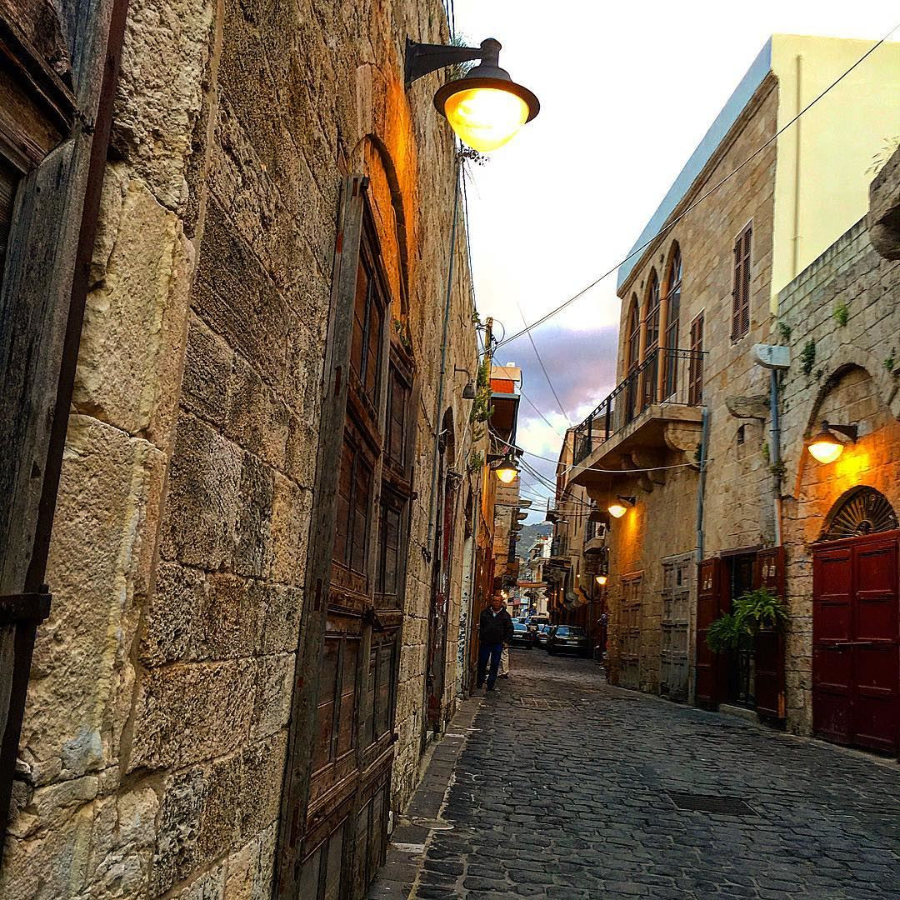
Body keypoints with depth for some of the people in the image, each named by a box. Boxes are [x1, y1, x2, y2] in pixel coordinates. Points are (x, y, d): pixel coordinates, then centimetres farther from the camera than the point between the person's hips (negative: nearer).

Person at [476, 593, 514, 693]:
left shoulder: (505, 615, 5)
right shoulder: (484, 613, 5)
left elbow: (509, 629, 9)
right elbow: (479, 626, 8)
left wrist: (506, 641, 0)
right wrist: (479, 638, 0)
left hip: (498, 644, 0)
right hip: (485, 643, 0)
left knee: (495, 665, 2)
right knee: (482, 663, 5)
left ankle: (490, 686, 9)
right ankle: (479, 684, 16)